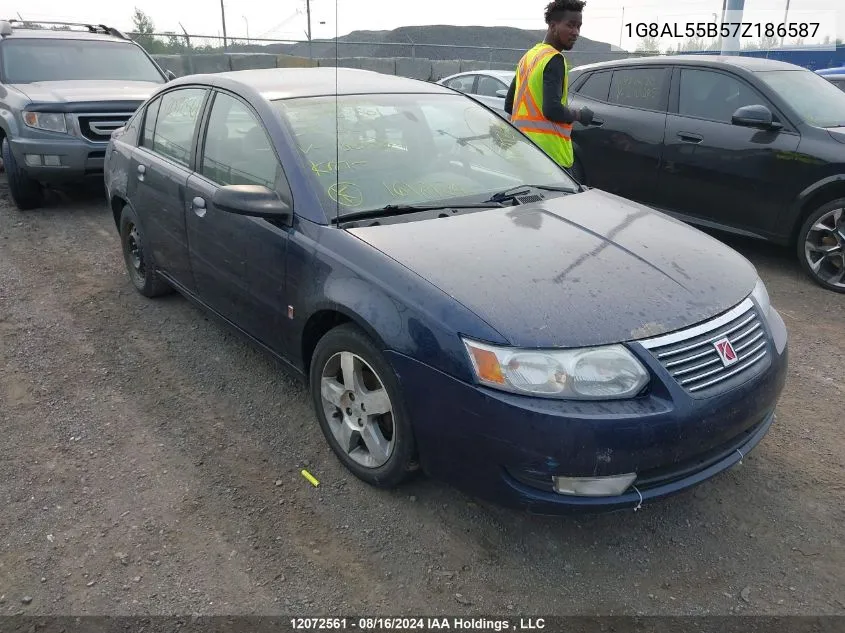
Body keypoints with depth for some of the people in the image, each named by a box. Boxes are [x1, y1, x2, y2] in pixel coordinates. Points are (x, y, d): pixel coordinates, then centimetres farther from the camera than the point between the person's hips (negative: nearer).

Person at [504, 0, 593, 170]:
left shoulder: (528, 56, 17)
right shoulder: (554, 59, -11)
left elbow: (509, 105, 22)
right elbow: (552, 109, -22)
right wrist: (579, 114, -5)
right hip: (548, 150, -9)